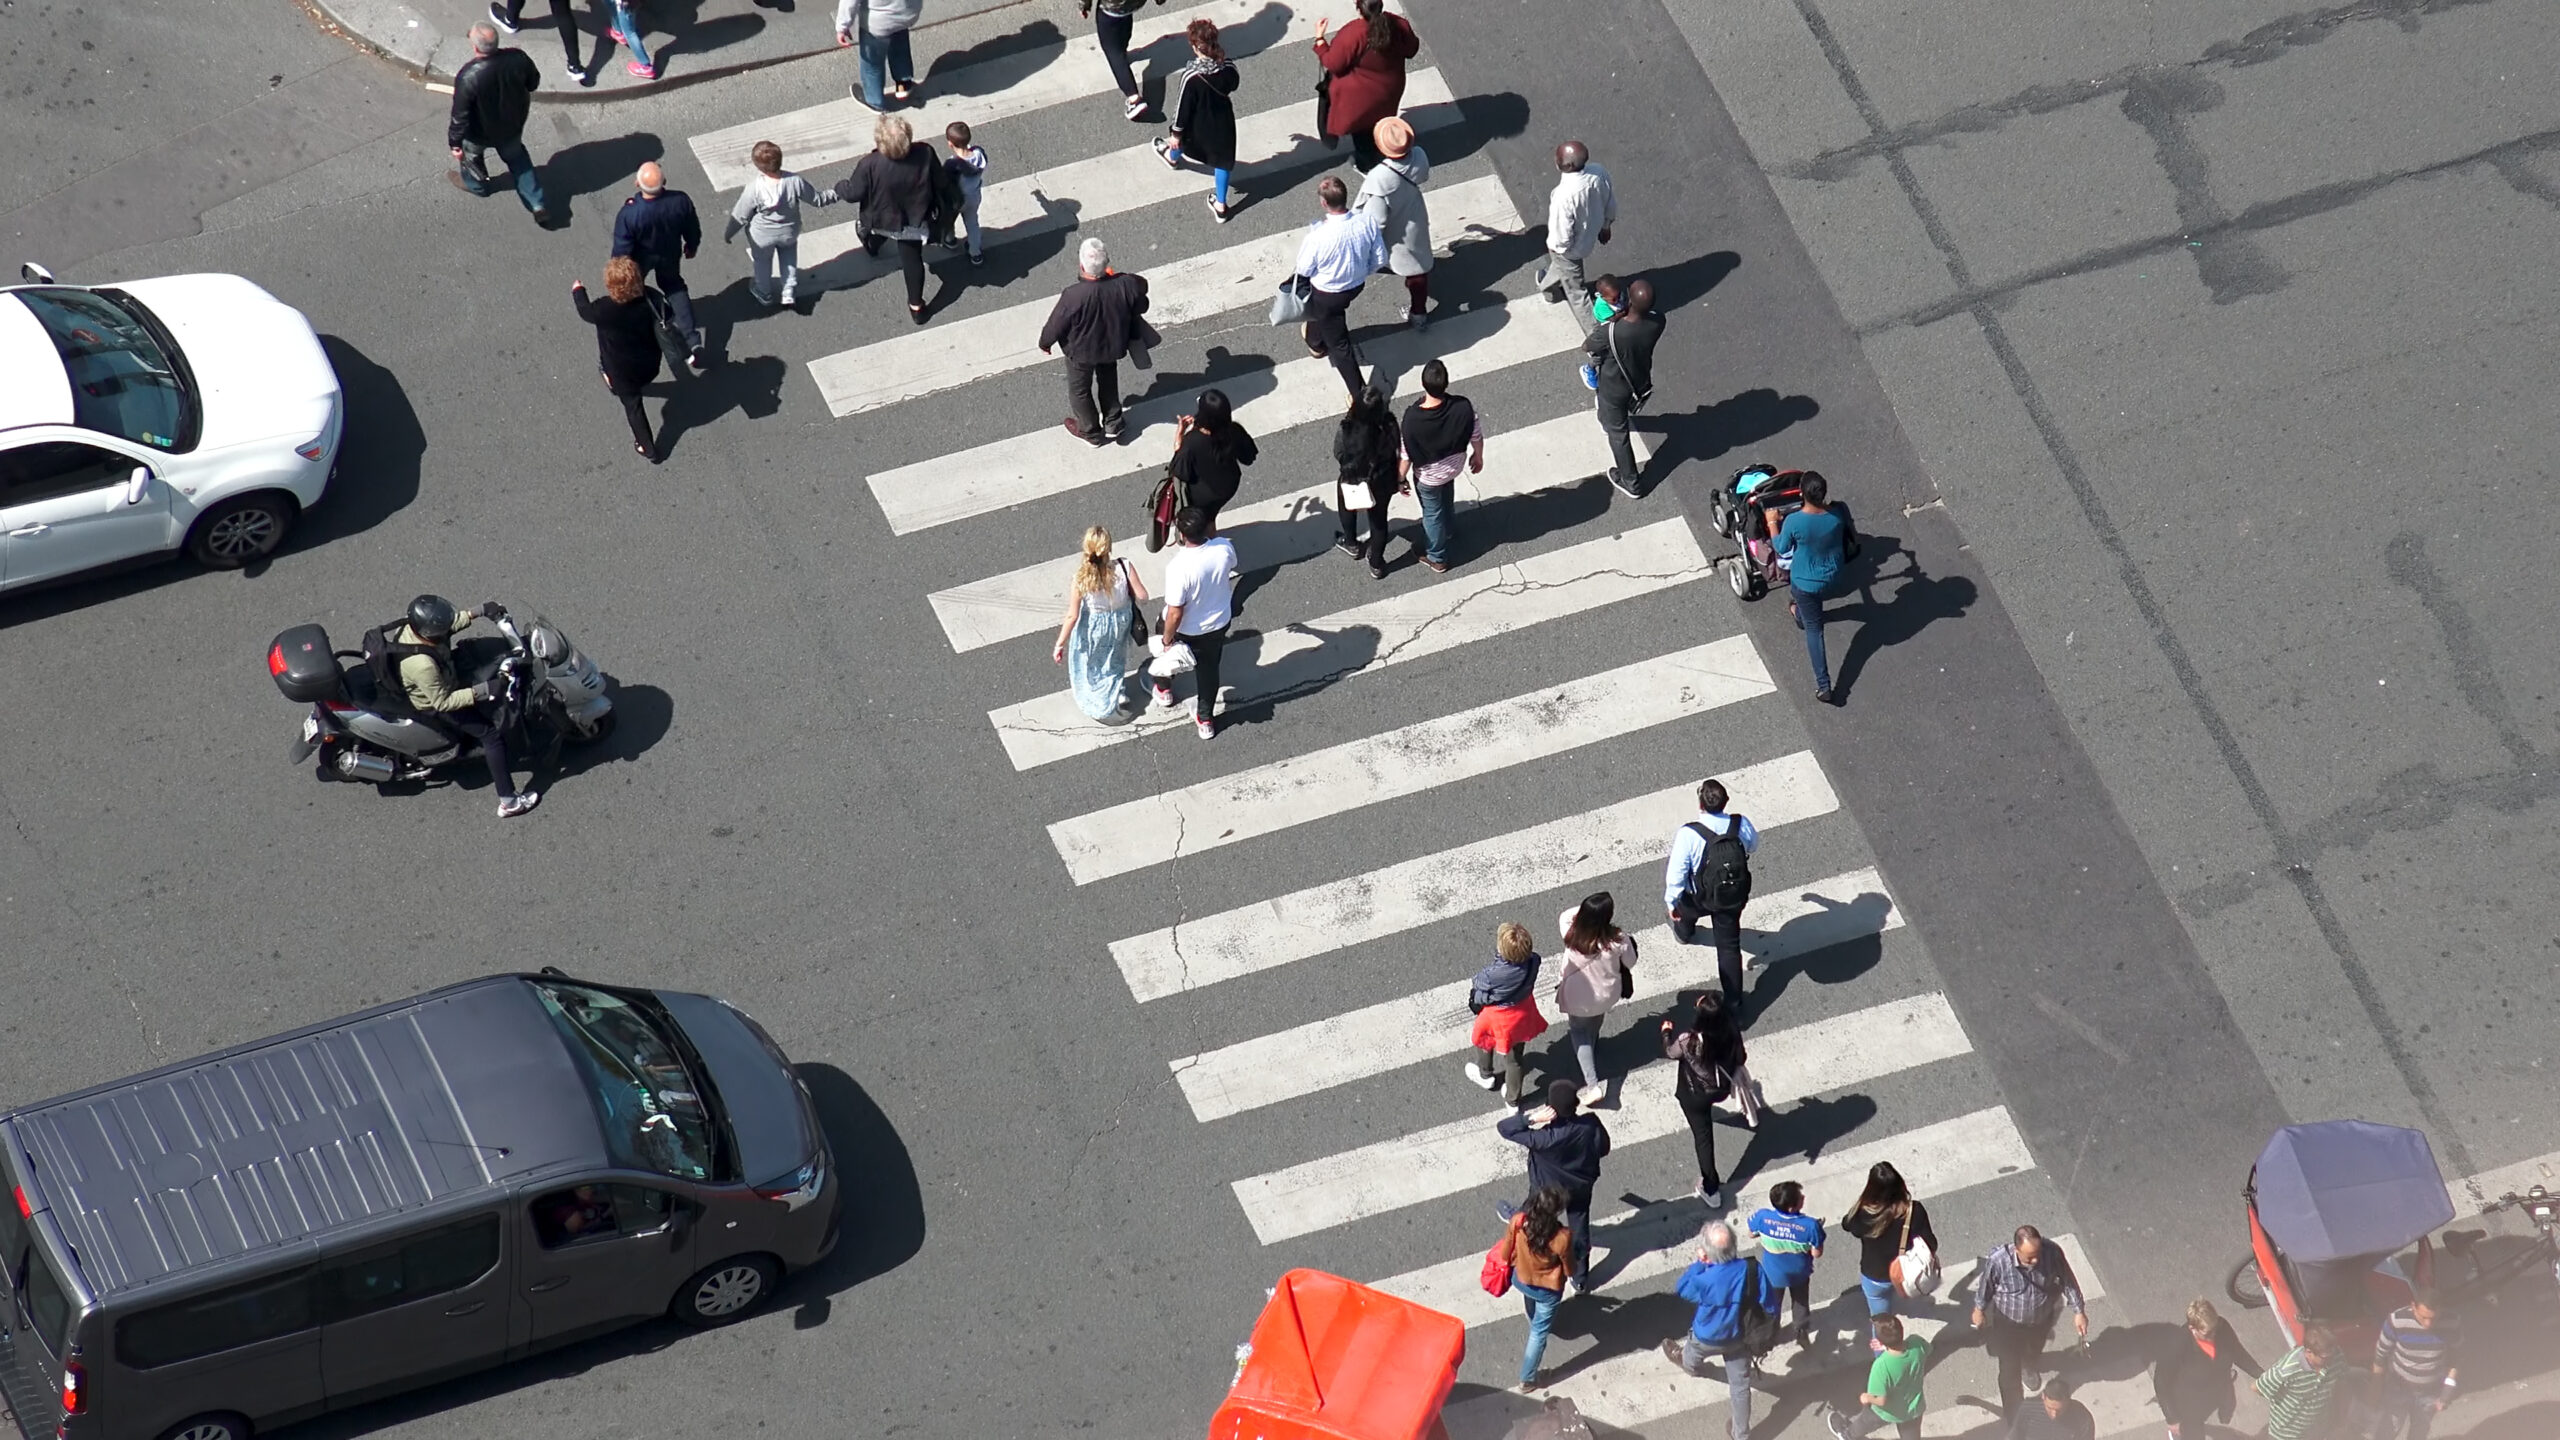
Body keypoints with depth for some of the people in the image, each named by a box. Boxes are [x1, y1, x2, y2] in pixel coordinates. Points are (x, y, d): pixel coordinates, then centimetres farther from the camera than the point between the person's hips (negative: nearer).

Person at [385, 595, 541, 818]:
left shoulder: (412, 626, -21)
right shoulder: (422, 665, -44)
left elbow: (452, 624, 0)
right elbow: (442, 702, -33)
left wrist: (480, 612, -8)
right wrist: (482, 691, -36)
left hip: (441, 687, 9)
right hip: (432, 706, -9)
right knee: (492, 733, -8)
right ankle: (508, 802, -3)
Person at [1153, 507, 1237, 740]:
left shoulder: (1178, 567, -41)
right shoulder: (1224, 548, -26)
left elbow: (1175, 613, -30)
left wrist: (1167, 640, -12)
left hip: (1186, 630, -3)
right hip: (1220, 623, 3)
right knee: (1209, 669, 27)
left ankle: (1163, 688, 61)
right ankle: (1205, 720, 44)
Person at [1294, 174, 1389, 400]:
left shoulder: (1318, 237, -39)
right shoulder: (1367, 223, -25)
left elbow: (1304, 270, -19)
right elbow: (1380, 260, -10)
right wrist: (1361, 272, 11)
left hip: (1328, 293, -6)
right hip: (1357, 286, 6)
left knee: (1338, 342, 19)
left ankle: (1358, 393, 37)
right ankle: (1315, 339, 69)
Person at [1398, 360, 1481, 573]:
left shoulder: (1413, 418, -38)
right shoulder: (1463, 407, -32)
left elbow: (1406, 455, -23)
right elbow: (1476, 435, -12)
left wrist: (1400, 478, -3)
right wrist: (1478, 456, 10)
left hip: (1427, 476, -3)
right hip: (1453, 467, 3)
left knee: (1432, 513, 25)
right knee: (1447, 506, 33)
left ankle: (1437, 558, 47)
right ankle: (1450, 547, 59)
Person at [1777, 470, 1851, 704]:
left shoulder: (1794, 522, -32)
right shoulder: (1836, 518, -22)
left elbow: (1782, 548, -11)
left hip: (1806, 581, -4)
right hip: (1832, 576, 4)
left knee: (1814, 629, 10)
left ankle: (1824, 686, 11)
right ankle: (1799, 614, 71)